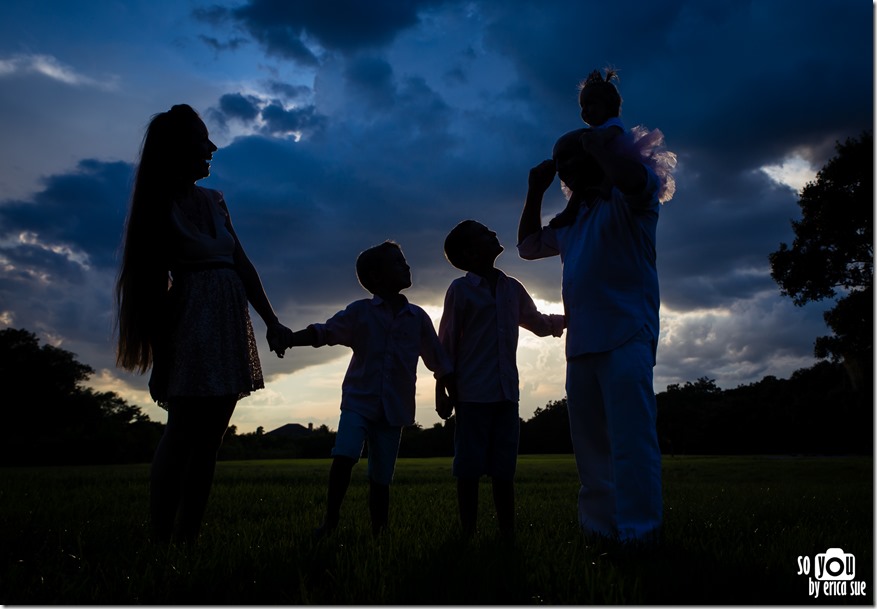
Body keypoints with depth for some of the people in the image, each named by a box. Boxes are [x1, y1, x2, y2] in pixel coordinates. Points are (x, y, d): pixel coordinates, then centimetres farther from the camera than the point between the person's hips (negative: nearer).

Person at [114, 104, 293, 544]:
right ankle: (160, 542, 1)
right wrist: (161, 359, -11)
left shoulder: (213, 201, 16)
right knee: (182, 436, -7)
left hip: (229, 325, 7)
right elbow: (156, 286, -7)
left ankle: (187, 539, 12)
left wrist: (271, 322, 12)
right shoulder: (164, 207, -2)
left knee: (208, 441, 6)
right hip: (193, 322, -7)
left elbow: (243, 265, 15)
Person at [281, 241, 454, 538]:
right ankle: (330, 519, -2)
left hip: (395, 409, 2)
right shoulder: (360, 311, -1)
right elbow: (324, 331, -11)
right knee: (343, 456, -21)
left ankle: (379, 534, 19)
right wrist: (288, 339, -28)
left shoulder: (418, 317, 6)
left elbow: (439, 362, 11)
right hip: (359, 401, -2)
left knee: (381, 478, 5)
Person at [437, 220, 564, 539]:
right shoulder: (460, 289, 1)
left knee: (504, 467, 7)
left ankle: (507, 532, 13)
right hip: (472, 392, -4)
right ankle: (467, 534, 9)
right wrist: (442, 391, -2)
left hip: (506, 391, 4)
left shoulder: (512, 288, 13)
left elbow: (538, 323, 26)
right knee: (469, 467, 0)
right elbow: (447, 344, 0)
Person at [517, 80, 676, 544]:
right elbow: (528, 246, 32)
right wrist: (536, 190, 23)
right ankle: (599, 527, 19)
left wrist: (593, 142, -5)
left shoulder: (629, 199, 3)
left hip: (626, 335, -8)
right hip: (582, 342, 8)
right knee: (590, 442, 10)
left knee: (630, 438, -11)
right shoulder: (575, 218, 24)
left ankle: (637, 534, -6)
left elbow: (634, 176, -22)